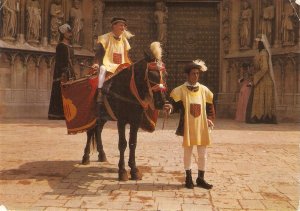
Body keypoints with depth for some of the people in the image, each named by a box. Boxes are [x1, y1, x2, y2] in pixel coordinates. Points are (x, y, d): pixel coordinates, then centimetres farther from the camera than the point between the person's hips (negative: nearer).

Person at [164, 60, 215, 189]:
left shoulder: (204, 90, 5)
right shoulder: (181, 90, -6)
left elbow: (210, 107, 14)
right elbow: (175, 104, -15)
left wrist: (210, 119, 4)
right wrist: (170, 108, -36)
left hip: (202, 127, 3)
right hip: (187, 127, -3)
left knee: (202, 154, 8)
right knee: (188, 153, 9)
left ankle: (201, 179, 22)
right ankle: (188, 178, 23)